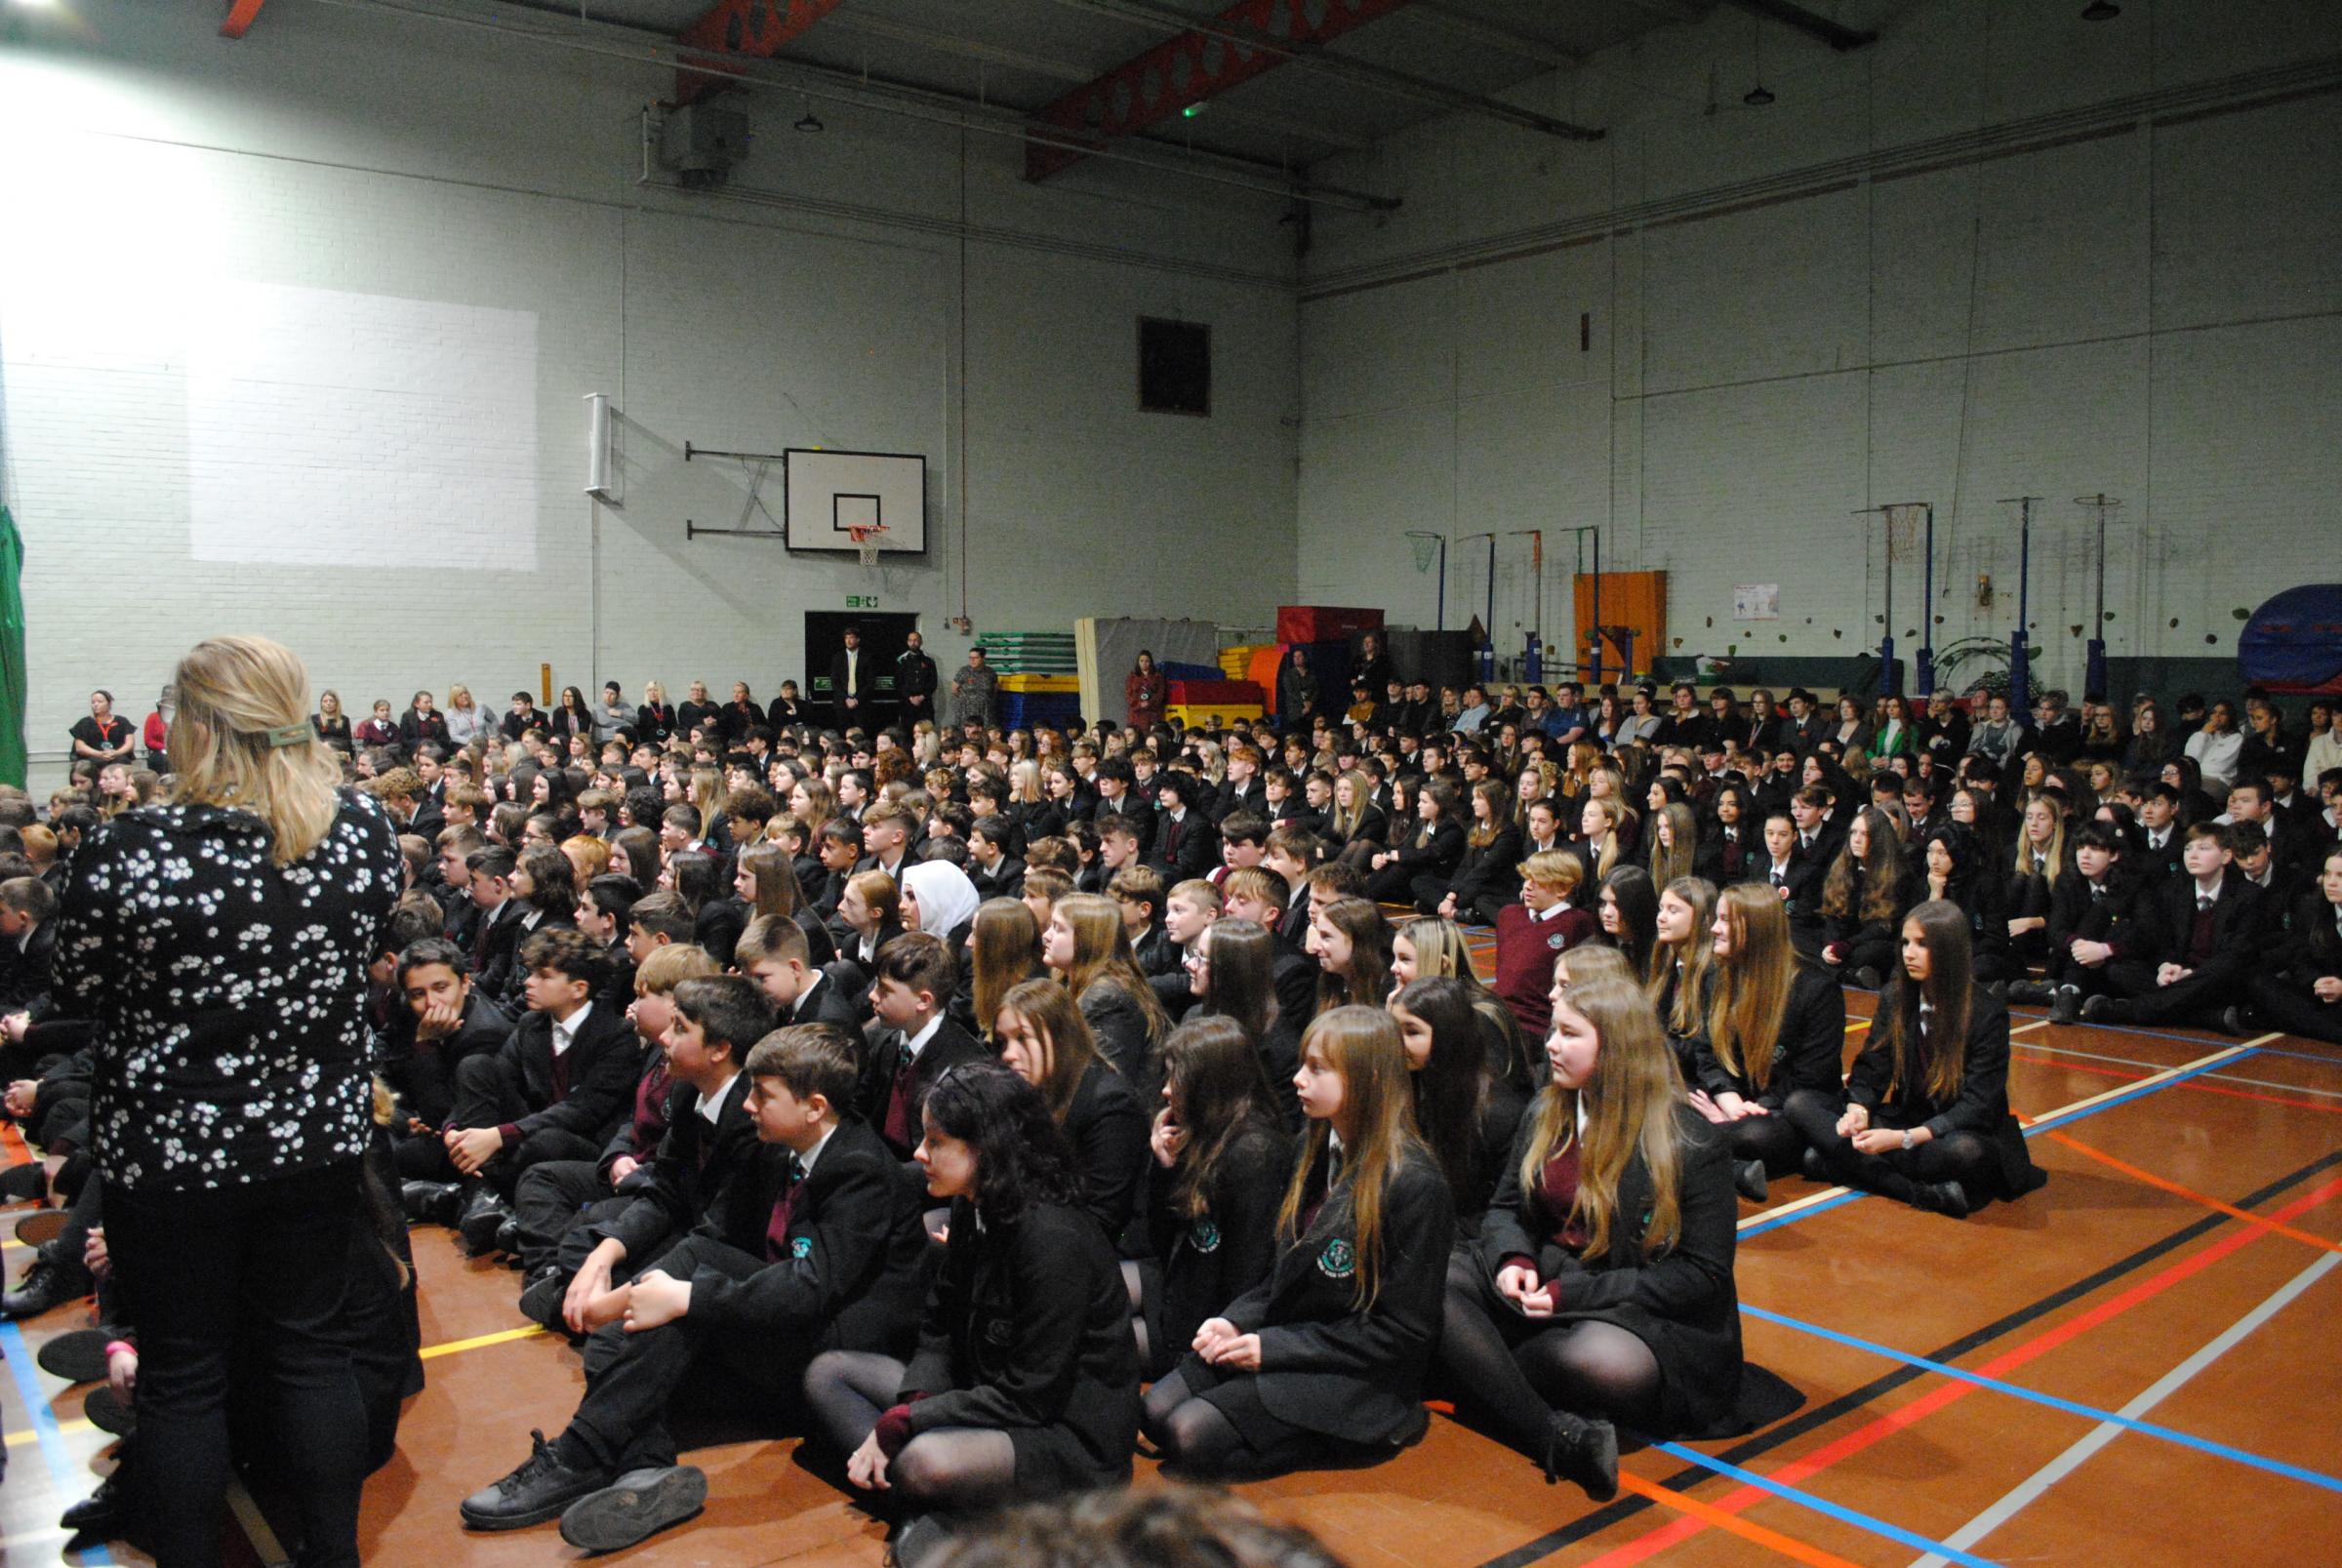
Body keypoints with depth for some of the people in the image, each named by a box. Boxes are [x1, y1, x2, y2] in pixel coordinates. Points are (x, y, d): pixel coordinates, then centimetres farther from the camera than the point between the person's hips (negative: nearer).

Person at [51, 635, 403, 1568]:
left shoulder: (126, 851, -20)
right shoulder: (364, 831, -10)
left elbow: (76, 994, -4)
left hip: (169, 1149, -3)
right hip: (318, 1138, 3)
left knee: (183, 1375, 13)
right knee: (313, 1351, 17)